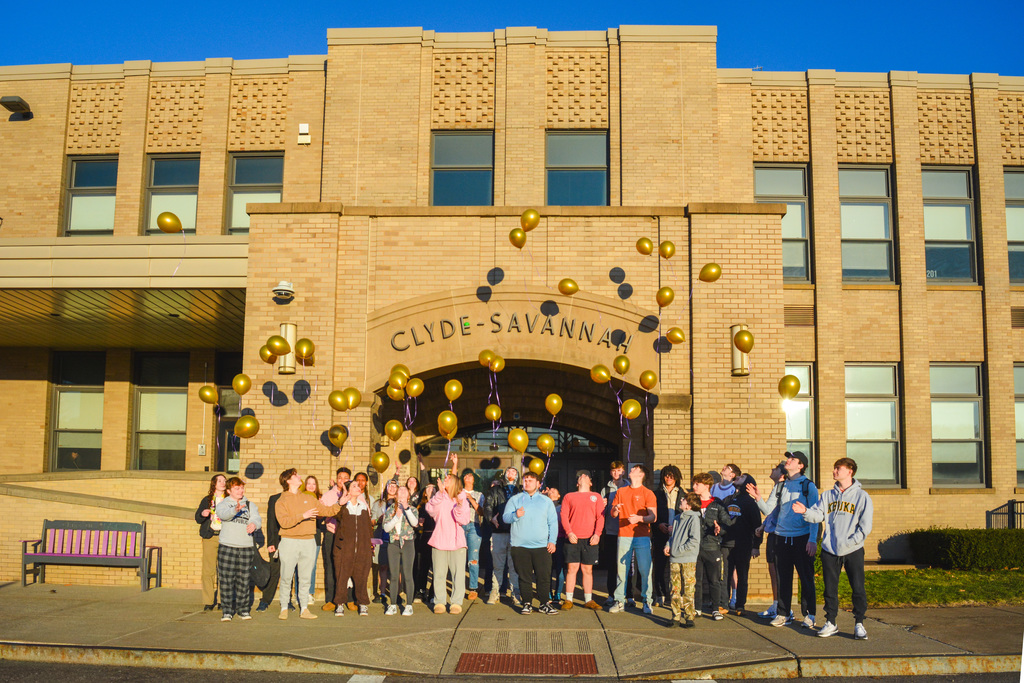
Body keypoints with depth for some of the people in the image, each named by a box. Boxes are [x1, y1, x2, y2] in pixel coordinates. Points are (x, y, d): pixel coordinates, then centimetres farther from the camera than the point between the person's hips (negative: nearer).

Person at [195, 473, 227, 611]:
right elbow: (198, 519, 12)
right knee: (208, 570, -3)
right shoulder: (206, 500, 14)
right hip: (210, 537, 1)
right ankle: (208, 602, 2)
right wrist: (203, 514, -10)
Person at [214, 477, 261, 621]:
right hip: (227, 546, -2)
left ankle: (243, 610, 15)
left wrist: (254, 524, -25)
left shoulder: (250, 505, 15)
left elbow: (257, 518, 0)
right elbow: (223, 514, -17)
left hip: (246, 546, 2)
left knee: (244, 580, 5)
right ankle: (227, 611, 3)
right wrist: (235, 510, -38)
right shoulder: (223, 504, 6)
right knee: (226, 580, -4)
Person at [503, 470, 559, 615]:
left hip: (541, 546, 1)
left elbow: (553, 522, 13)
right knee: (524, 577, 2)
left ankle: (545, 604, 8)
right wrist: (515, 515, -19)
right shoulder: (515, 499, 9)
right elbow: (505, 517, 2)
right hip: (520, 546, -1)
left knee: (544, 576, -1)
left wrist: (552, 541, 4)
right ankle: (527, 604, 12)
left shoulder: (546, 501, 13)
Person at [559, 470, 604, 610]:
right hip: (572, 538, -1)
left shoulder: (596, 497, 14)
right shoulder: (569, 497, 13)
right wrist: (569, 532, -10)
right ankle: (568, 600, 2)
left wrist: (597, 534, -8)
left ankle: (588, 600, 9)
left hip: (590, 539, 1)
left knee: (588, 569, 3)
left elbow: (601, 516, 6)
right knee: (572, 568, -3)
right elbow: (563, 515, 4)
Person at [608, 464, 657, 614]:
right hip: (623, 536, 3)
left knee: (645, 570, -5)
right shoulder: (621, 491, 14)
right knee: (621, 569, 1)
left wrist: (639, 518, -21)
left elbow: (653, 516, -4)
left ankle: (647, 602, 5)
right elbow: (613, 514, 17)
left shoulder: (647, 493, 3)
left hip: (642, 536, -3)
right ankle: (619, 601, 8)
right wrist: (615, 509, -6)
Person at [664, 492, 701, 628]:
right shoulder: (677, 518, 13)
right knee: (675, 590, 8)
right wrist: (668, 545, 3)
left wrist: (677, 550, -13)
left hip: (688, 560, -6)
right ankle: (676, 616, 16)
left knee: (688, 591, -1)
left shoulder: (694, 518, -9)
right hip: (674, 560, 6)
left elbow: (694, 541, -14)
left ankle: (689, 617, 8)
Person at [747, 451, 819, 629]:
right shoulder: (780, 486, 13)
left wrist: (812, 540, -11)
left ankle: (809, 615, 8)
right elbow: (768, 510, 13)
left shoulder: (808, 486, -1)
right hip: (782, 537, 4)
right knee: (783, 577, 7)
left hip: (802, 538, -4)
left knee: (806, 577, -1)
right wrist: (758, 499, -6)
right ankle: (783, 614, 15)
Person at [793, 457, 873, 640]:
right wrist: (805, 511, -19)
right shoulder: (827, 495, 12)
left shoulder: (861, 496, 0)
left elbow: (865, 526, -4)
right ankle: (830, 623, 17)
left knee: (858, 588, -1)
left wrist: (849, 542, -13)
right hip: (829, 550, 3)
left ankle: (859, 624, 10)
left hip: (853, 551, -3)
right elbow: (818, 515, 1)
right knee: (830, 589, 8)